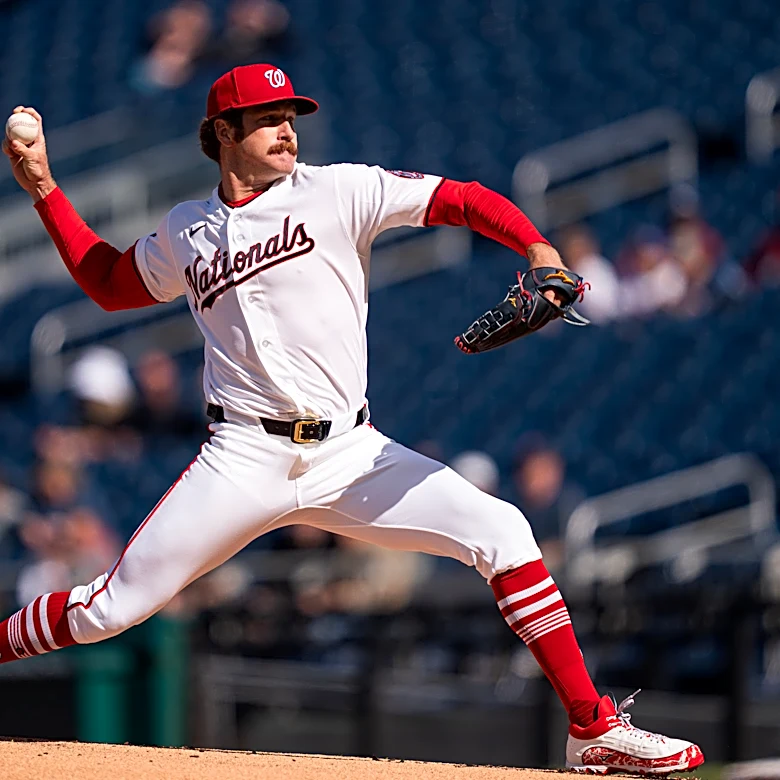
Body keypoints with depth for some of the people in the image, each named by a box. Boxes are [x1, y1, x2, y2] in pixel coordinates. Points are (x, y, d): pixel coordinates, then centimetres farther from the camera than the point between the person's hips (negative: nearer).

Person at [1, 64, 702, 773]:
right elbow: (108, 282, 30)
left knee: (500, 530, -17)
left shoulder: (336, 191, 4)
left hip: (351, 456, -1)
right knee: (113, 609, -7)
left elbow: (463, 200, -2)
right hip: (246, 462, 1)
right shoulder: (186, 233, 14)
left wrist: (538, 249, -20)